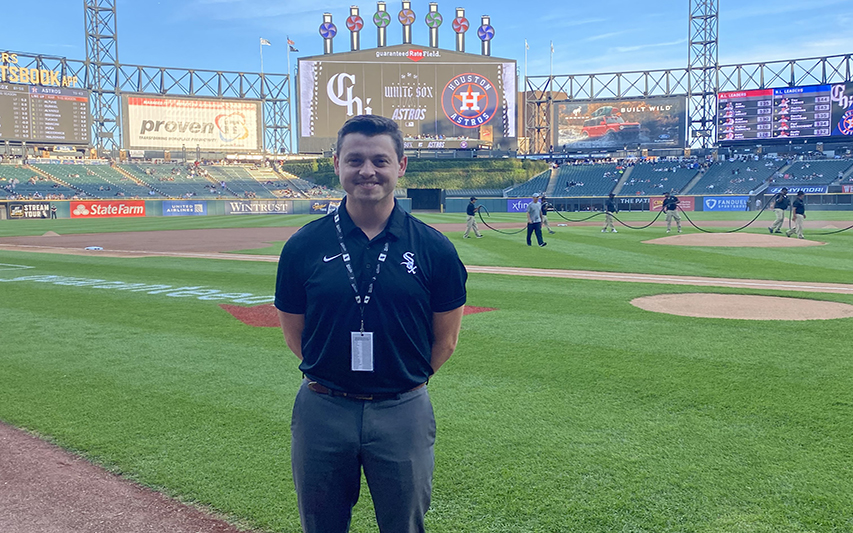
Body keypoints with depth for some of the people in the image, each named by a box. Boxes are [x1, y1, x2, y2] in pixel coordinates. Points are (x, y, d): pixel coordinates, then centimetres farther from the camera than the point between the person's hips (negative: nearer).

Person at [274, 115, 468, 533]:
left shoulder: (433, 248, -5)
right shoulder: (303, 246, -3)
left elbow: (445, 339, 4)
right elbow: (293, 333, 7)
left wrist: (406, 380, 3)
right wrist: (334, 378, 5)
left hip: (403, 414, -1)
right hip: (321, 412, 1)